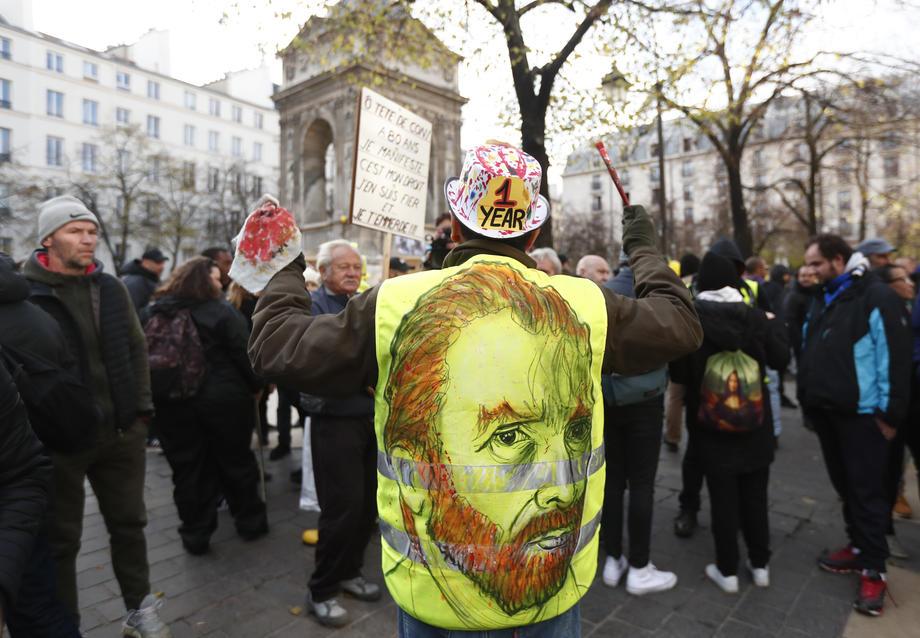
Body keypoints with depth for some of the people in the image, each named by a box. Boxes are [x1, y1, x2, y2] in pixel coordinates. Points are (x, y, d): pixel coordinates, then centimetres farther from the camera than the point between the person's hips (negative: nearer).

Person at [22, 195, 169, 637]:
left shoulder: (112, 289, 6)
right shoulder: (23, 292, -9)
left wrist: (141, 410, 7)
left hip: (121, 432, 4)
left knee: (129, 525, 16)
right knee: (61, 539, 11)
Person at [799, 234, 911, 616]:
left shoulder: (876, 297, -12)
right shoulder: (822, 300, 12)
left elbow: (895, 356, -15)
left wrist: (890, 412, -16)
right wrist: (807, 395, 13)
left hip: (861, 414, -7)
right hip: (825, 410, 8)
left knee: (866, 490, 1)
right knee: (844, 484, 17)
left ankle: (873, 570, 13)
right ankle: (859, 547, 32)